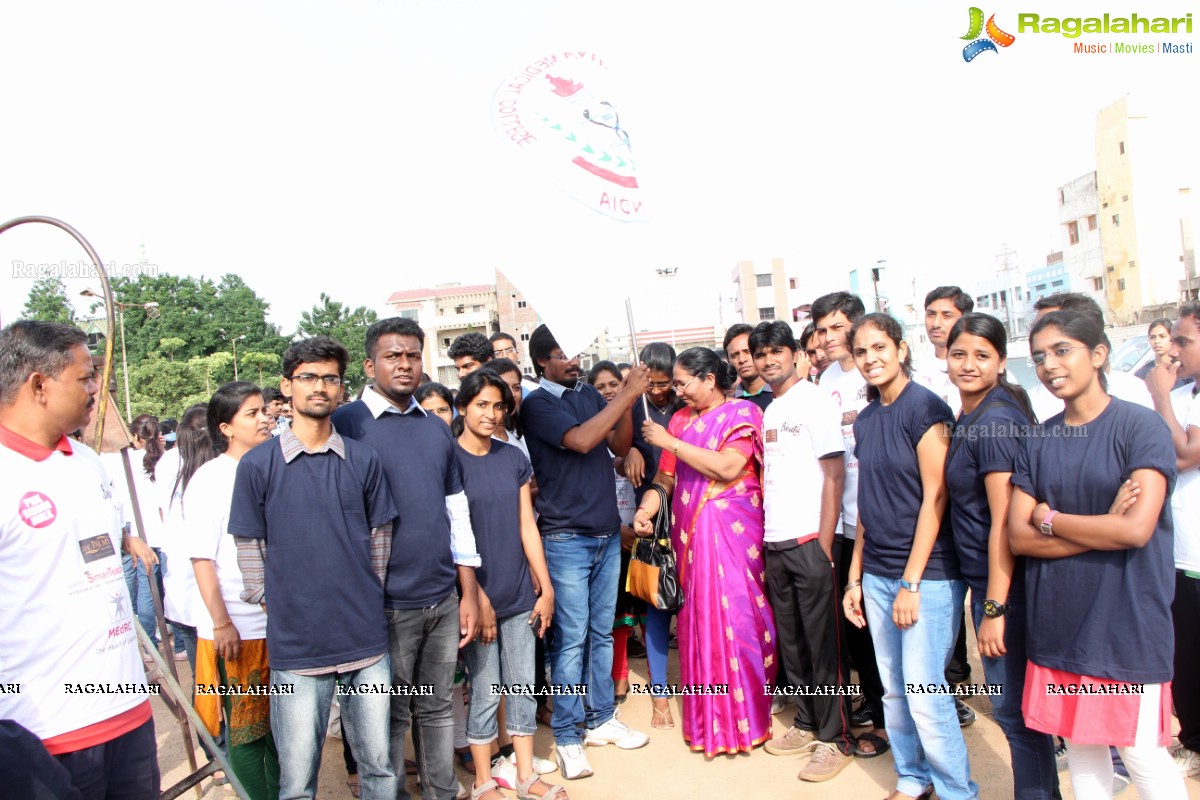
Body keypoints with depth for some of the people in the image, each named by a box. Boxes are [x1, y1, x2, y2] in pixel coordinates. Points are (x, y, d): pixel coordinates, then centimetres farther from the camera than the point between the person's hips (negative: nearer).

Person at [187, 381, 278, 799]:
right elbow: (202, 558, -10)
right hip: (236, 628, -5)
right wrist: (221, 623, -12)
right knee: (246, 729, 7)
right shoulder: (210, 479, -8)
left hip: (282, 620, 5)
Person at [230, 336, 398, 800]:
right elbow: (250, 551, 3)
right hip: (296, 647, -2)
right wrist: (278, 610, 1)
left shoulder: (364, 461, 3)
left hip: (366, 641, 2)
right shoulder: (258, 465, -3)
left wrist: (366, 601, 8)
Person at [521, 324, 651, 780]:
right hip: (566, 537, -6)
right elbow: (580, 440, -23)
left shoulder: (591, 395, 10)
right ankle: (567, 737, 14)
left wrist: (628, 401, -10)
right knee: (571, 638, 1)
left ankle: (601, 720, 27)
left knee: (602, 633, 14)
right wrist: (627, 394, -20)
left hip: (607, 533, 6)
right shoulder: (536, 405, -8)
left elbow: (618, 446, 5)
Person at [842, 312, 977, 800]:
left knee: (924, 692, -3)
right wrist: (855, 577, 11)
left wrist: (912, 582, -15)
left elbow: (935, 498, -14)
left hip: (927, 574, -6)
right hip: (878, 574, 7)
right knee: (893, 689, 14)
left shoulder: (925, 408, -11)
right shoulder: (865, 420, 10)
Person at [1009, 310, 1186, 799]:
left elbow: (1137, 529, -19)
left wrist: (1049, 518, -7)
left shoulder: (1141, 427, -8)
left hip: (1125, 625, -4)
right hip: (1058, 625, 5)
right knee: (1079, 748, 16)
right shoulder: (1038, 442, 5)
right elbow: (1018, 537, -2)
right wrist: (1104, 528, -13)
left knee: (1142, 755, 6)